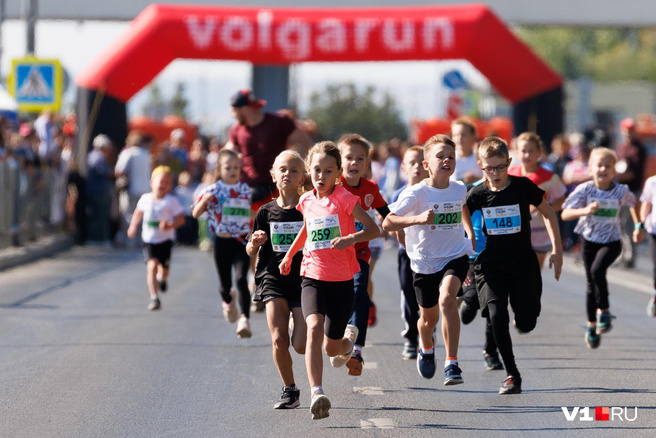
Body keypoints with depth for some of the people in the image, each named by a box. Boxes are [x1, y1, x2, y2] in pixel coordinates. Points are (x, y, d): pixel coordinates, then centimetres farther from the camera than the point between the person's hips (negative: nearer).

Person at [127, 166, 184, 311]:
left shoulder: (171, 201, -10)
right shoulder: (145, 199, -2)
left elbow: (181, 219, -11)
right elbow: (138, 212, 18)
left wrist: (170, 225, -28)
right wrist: (133, 226, 8)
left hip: (165, 240, -1)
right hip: (149, 239, 1)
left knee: (164, 268, 8)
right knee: (152, 265, -17)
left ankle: (161, 278, 49)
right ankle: (154, 298, -18)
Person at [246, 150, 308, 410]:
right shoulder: (267, 212, 5)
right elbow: (251, 251, 12)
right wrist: (255, 243, -10)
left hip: (302, 278, -1)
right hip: (272, 278, 1)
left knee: (301, 346, -6)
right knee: (279, 339, -12)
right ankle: (289, 389, 7)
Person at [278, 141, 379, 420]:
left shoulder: (344, 198, -8)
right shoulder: (306, 201, 6)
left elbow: (374, 229, -13)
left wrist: (350, 238, -28)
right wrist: (289, 254, 28)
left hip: (342, 281, -2)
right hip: (312, 277, 2)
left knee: (331, 348, 7)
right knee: (314, 327, -26)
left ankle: (349, 338, 47)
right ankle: (317, 393, -32)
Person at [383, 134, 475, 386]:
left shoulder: (459, 189, -3)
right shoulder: (416, 194, -16)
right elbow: (387, 223, -24)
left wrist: (471, 234, 19)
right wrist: (417, 219, -38)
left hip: (455, 256, 0)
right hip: (425, 261, 0)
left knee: (447, 299, -28)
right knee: (429, 317, 14)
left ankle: (452, 363, -26)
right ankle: (426, 349, 52)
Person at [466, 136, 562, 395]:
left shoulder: (523, 187, -7)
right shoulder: (477, 195, -5)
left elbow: (548, 213, 6)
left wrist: (557, 250, 4)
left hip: (523, 264, 0)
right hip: (491, 264, 0)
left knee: (526, 324, -4)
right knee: (497, 317, -18)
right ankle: (512, 375, -6)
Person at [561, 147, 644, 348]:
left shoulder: (621, 191, -12)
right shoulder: (585, 190, -14)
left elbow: (632, 203, 12)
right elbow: (565, 214, -18)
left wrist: (638, 226, 8)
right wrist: (585, 211, -34)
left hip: (611, 242, -2)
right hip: (590, 241, 2)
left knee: (597, 271, -27)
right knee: (591, 285, 8)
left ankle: (604, 310, -8)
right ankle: (592, 325, 24)